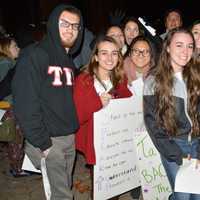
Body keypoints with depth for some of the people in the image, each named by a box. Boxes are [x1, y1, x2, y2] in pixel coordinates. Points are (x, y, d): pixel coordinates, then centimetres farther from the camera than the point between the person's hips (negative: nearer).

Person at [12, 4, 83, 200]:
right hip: (48, 140, -7)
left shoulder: (69, 60, 13)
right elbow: (25, 104, -18)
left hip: (69, 137, 7)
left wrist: (74, 130, 6)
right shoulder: (34, 55, -12)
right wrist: (42, 143, -17)